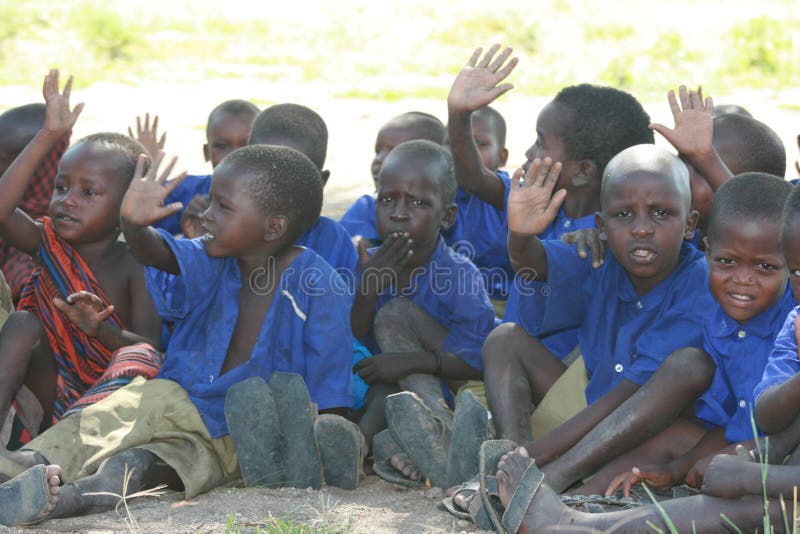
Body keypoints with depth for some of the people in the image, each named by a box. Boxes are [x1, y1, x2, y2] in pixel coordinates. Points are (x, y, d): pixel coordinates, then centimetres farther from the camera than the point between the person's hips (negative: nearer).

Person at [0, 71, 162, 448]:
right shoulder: (50, 244, 4)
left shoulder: (136, 267, -5)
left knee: (141, 359, -31)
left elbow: (150, 346, -15)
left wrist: (102, 331, -37)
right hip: (52, 393, 3)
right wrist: (48, 137, -18)